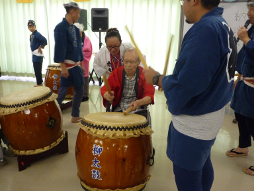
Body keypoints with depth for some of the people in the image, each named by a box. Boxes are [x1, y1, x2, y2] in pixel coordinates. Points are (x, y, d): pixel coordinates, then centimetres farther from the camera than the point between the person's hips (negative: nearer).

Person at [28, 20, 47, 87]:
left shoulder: (37, 34, -14)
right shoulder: (31, 35, 14)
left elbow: (44, 40, -27)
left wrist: (40, 48, -18)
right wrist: (33, 52, 12)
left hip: (38, 55, -10)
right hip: (34, 54, 10)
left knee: (38, 70, -6)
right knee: (36, 70, 15)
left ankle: (39, 84, 2)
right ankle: (40, 83, 24)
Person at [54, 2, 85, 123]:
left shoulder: (75, 28, 12)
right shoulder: (60, 27, -10)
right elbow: (60, 48, -16)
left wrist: (82, 64, 13)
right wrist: (63, 66, -20)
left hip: (76, 65, 8)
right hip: (68, 65, -8)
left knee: (79, 90, 10)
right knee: (63, 91, -1)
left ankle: (75, 116, 23)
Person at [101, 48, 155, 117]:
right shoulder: (116, 73, 2)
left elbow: (149, 96, -10)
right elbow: (104, 89, 1)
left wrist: (138, 103, -31)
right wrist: (107, 95, -24)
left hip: (138, 111, -1)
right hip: (119, 110, 1)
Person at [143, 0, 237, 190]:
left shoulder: (204, 30, -25)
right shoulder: (223, 26, 6)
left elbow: (185, 86, -29)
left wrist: (156, 78, -12)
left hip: (194, 122, -9)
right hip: (211, 114, 10)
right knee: (202, 165, 26)